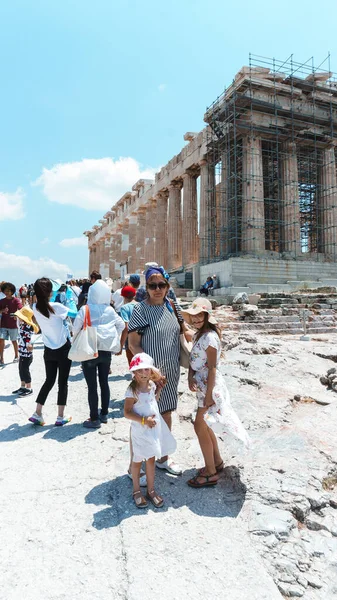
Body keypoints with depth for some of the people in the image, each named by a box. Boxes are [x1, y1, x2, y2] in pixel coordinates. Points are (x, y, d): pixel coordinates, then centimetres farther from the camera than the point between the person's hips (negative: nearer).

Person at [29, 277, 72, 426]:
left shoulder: (35, 308, -4)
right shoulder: (56, 307, -20)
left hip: (49, 350, 5)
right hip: (63, 349, -5)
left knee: (49, 381, 19)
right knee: (63, 382, 7)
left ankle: (37, 414, 18)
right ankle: (60, 417, 14)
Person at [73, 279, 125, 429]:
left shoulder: (85, 309, -9)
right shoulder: (110, 310, 2)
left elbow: (76, 328, -11)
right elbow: (121, 325, 9)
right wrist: (114, 339, 18)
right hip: (106, 350, 4)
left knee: (92, 386, 2)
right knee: (104, 382, 16)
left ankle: (94, 419, 9)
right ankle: (104, 414, 26)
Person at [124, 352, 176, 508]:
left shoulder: (152, 385, -2)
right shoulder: (132, 391, -21)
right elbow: (127, 412, -18)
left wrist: (159, 389, 2)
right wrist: (144, 420, -24)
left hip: (155, 427, 6)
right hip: (140, 430, -5)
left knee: (151, 460, 18)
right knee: (138, 460, 13)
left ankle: (151, 490, 34)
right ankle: (136, 491, 32)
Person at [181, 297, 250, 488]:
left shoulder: (209, 337, -21)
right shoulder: (200, 334, 8)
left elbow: (212, 368, -21)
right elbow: (194, 359, 11)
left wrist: (209, 394, -19)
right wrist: (190, 376, -6)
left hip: (210, 387, -10)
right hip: (202, 385, 10)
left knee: (200, 426, -3)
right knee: (204, 425, 18)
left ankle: (210, 473, 11)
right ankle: (217, 461, 35)